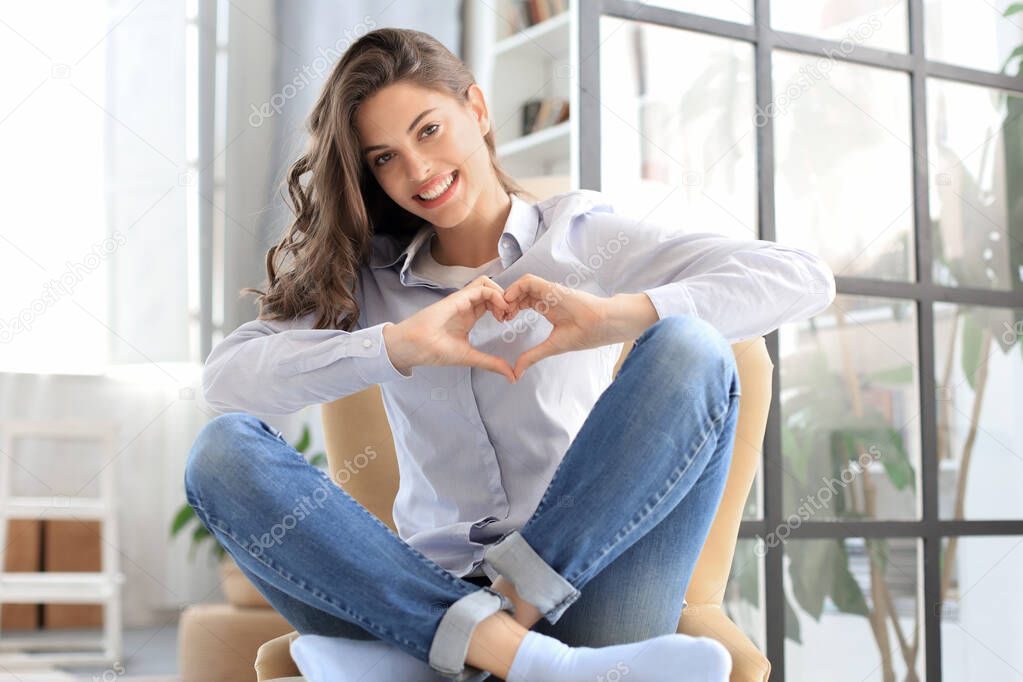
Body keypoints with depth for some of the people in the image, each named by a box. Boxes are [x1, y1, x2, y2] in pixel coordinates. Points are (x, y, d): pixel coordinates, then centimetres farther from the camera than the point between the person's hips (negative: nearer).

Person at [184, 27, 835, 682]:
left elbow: (805, 278, -3)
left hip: (576, 587, -2)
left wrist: (618, 315, -18)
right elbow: (225, 377, -3)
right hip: (431, 597, 2)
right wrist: (398, 345, -16)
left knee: (691, 351, -20)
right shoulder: (369, 278, 15)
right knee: (223, 451, -20)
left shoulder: (585, 237, 10)